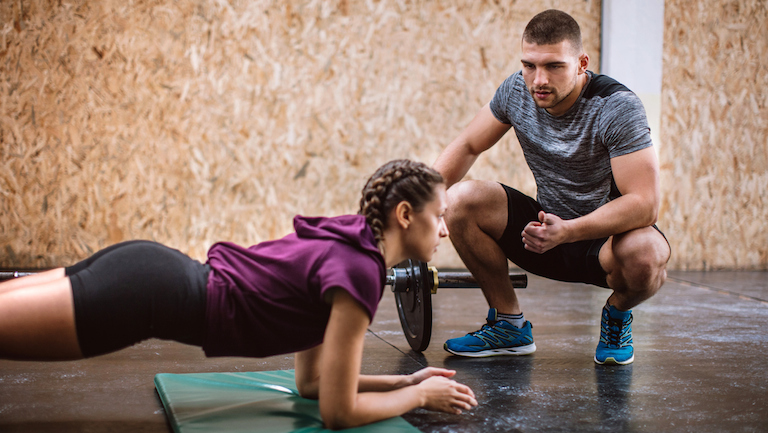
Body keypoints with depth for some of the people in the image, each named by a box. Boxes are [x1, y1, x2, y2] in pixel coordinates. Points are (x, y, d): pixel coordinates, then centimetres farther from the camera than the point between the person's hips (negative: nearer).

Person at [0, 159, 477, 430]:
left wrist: (406, 381, 16)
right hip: (147, 293, -9)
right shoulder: (359, 272, -16)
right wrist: (420, 394, 0)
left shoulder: (344, 247, 12)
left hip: (153, 269, 9)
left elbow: (310, 379, 20)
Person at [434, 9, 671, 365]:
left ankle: (617, 314, 1)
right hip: (549, 226, 5)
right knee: (461, 200, -19)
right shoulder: (516, 91, -8)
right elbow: (466, 146, 5)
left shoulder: (617, 107, -24)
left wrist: (567, 231, -43)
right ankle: (509, 325, 0)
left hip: (606, 234, -4)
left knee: (645, 255, -40)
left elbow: (644, 203, -29)